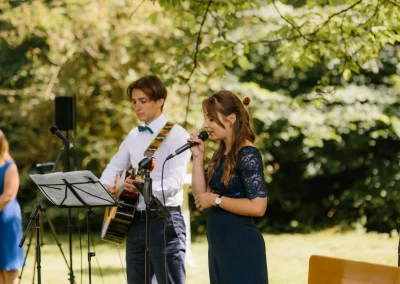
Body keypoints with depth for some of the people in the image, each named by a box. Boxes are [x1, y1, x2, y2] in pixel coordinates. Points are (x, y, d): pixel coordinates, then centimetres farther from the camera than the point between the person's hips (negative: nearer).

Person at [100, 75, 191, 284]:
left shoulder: (176, 135, -8)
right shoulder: (133, 136, 14)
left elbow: (175, 182, -19)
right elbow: (114, 166, 23)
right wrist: (105, 185, 0)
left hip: (164, 220, -7)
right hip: (135, 220, 8)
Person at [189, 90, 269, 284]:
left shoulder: (247, 155, -15)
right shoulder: (221, 153, 11)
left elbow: (258, 206, -22)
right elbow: (200, 195, 7)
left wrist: (216, 199, -15)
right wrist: (198, 157, 1)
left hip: (241, 245, -9)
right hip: (219, 244, 9)